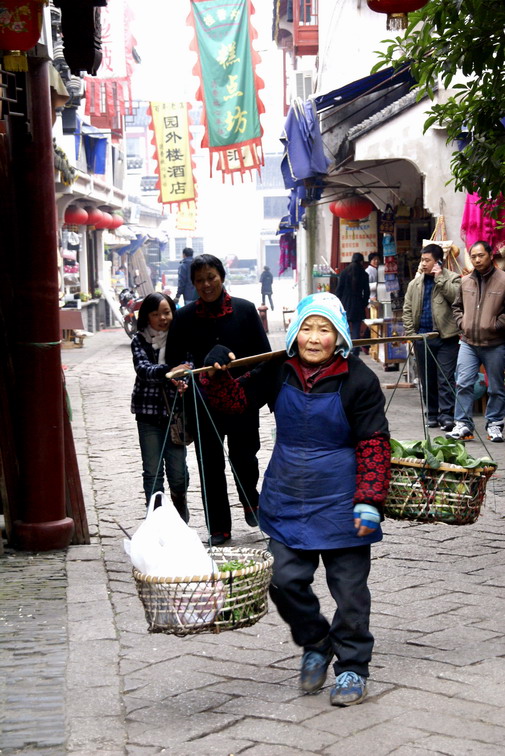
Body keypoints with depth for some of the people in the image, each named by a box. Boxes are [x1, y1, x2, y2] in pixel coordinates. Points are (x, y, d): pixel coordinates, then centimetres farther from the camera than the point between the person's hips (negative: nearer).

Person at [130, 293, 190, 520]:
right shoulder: (140, 340, 0)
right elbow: (144, 369, -16)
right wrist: (169, 370, -35)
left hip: (175, 412, 0)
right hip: (148, 414, 0)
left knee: (178, 470, 4)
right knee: (152, 471, 1)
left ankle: (180, 512, 32)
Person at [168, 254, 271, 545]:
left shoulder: (245, 309, 0)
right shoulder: (185, 316, 2)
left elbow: (264, 354, 1)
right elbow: (177, 359, 7)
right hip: (204, 403, 1)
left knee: (244, 457, 3)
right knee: (210, 465, 5)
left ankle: (250, 501, 37)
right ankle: (219, 527, 17)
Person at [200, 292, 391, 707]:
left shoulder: (358, 379, -12)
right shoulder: (280, 370, -1)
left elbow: (374, 444, -11)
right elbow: (236, 399, 7)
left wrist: (369, 502, -17)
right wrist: (217, 373, -14)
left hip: (339, 502, -4)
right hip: (286, 499, 4)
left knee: (349, 588, 5)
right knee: (286, 581, 5)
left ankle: (352, 667, 23)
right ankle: (316, 646, 31)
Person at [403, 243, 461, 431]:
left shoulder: (452, 279, 2)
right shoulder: (415, 283, 13)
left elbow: (455, 296, -18)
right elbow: (407, 309, 13)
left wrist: (439, 278, -13)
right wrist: (410, 333, 3)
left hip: (446, 337, -5)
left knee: (446, 378, -7)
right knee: (427, 379, 10)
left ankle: (446, 415, -6)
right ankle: (432, 413, 18)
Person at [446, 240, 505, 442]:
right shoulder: (465, 281, 8)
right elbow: (457, 306, 22)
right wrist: (462, 324, 7)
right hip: (468, 343, 3)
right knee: (463, 384, -4)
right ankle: (463, 425, 1)